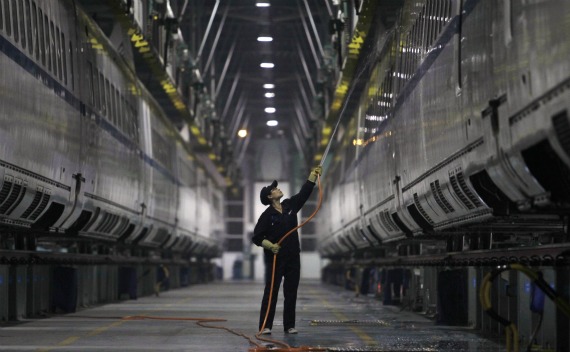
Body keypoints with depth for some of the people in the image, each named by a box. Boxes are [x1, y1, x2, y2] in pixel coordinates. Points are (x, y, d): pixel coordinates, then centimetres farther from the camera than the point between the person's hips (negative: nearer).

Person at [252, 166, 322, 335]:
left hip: (293, 257, 5)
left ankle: (289, 325, 11)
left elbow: (304, 193, 12)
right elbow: (257, 237, -8)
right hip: (275, 258, -5)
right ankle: (265, 326, -3)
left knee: (291, 292, 6)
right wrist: (269, 245, -22)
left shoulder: (290, 205, 7)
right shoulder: (267, 215, -8)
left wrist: (313, 175, 10)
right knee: (271, 292, -4)